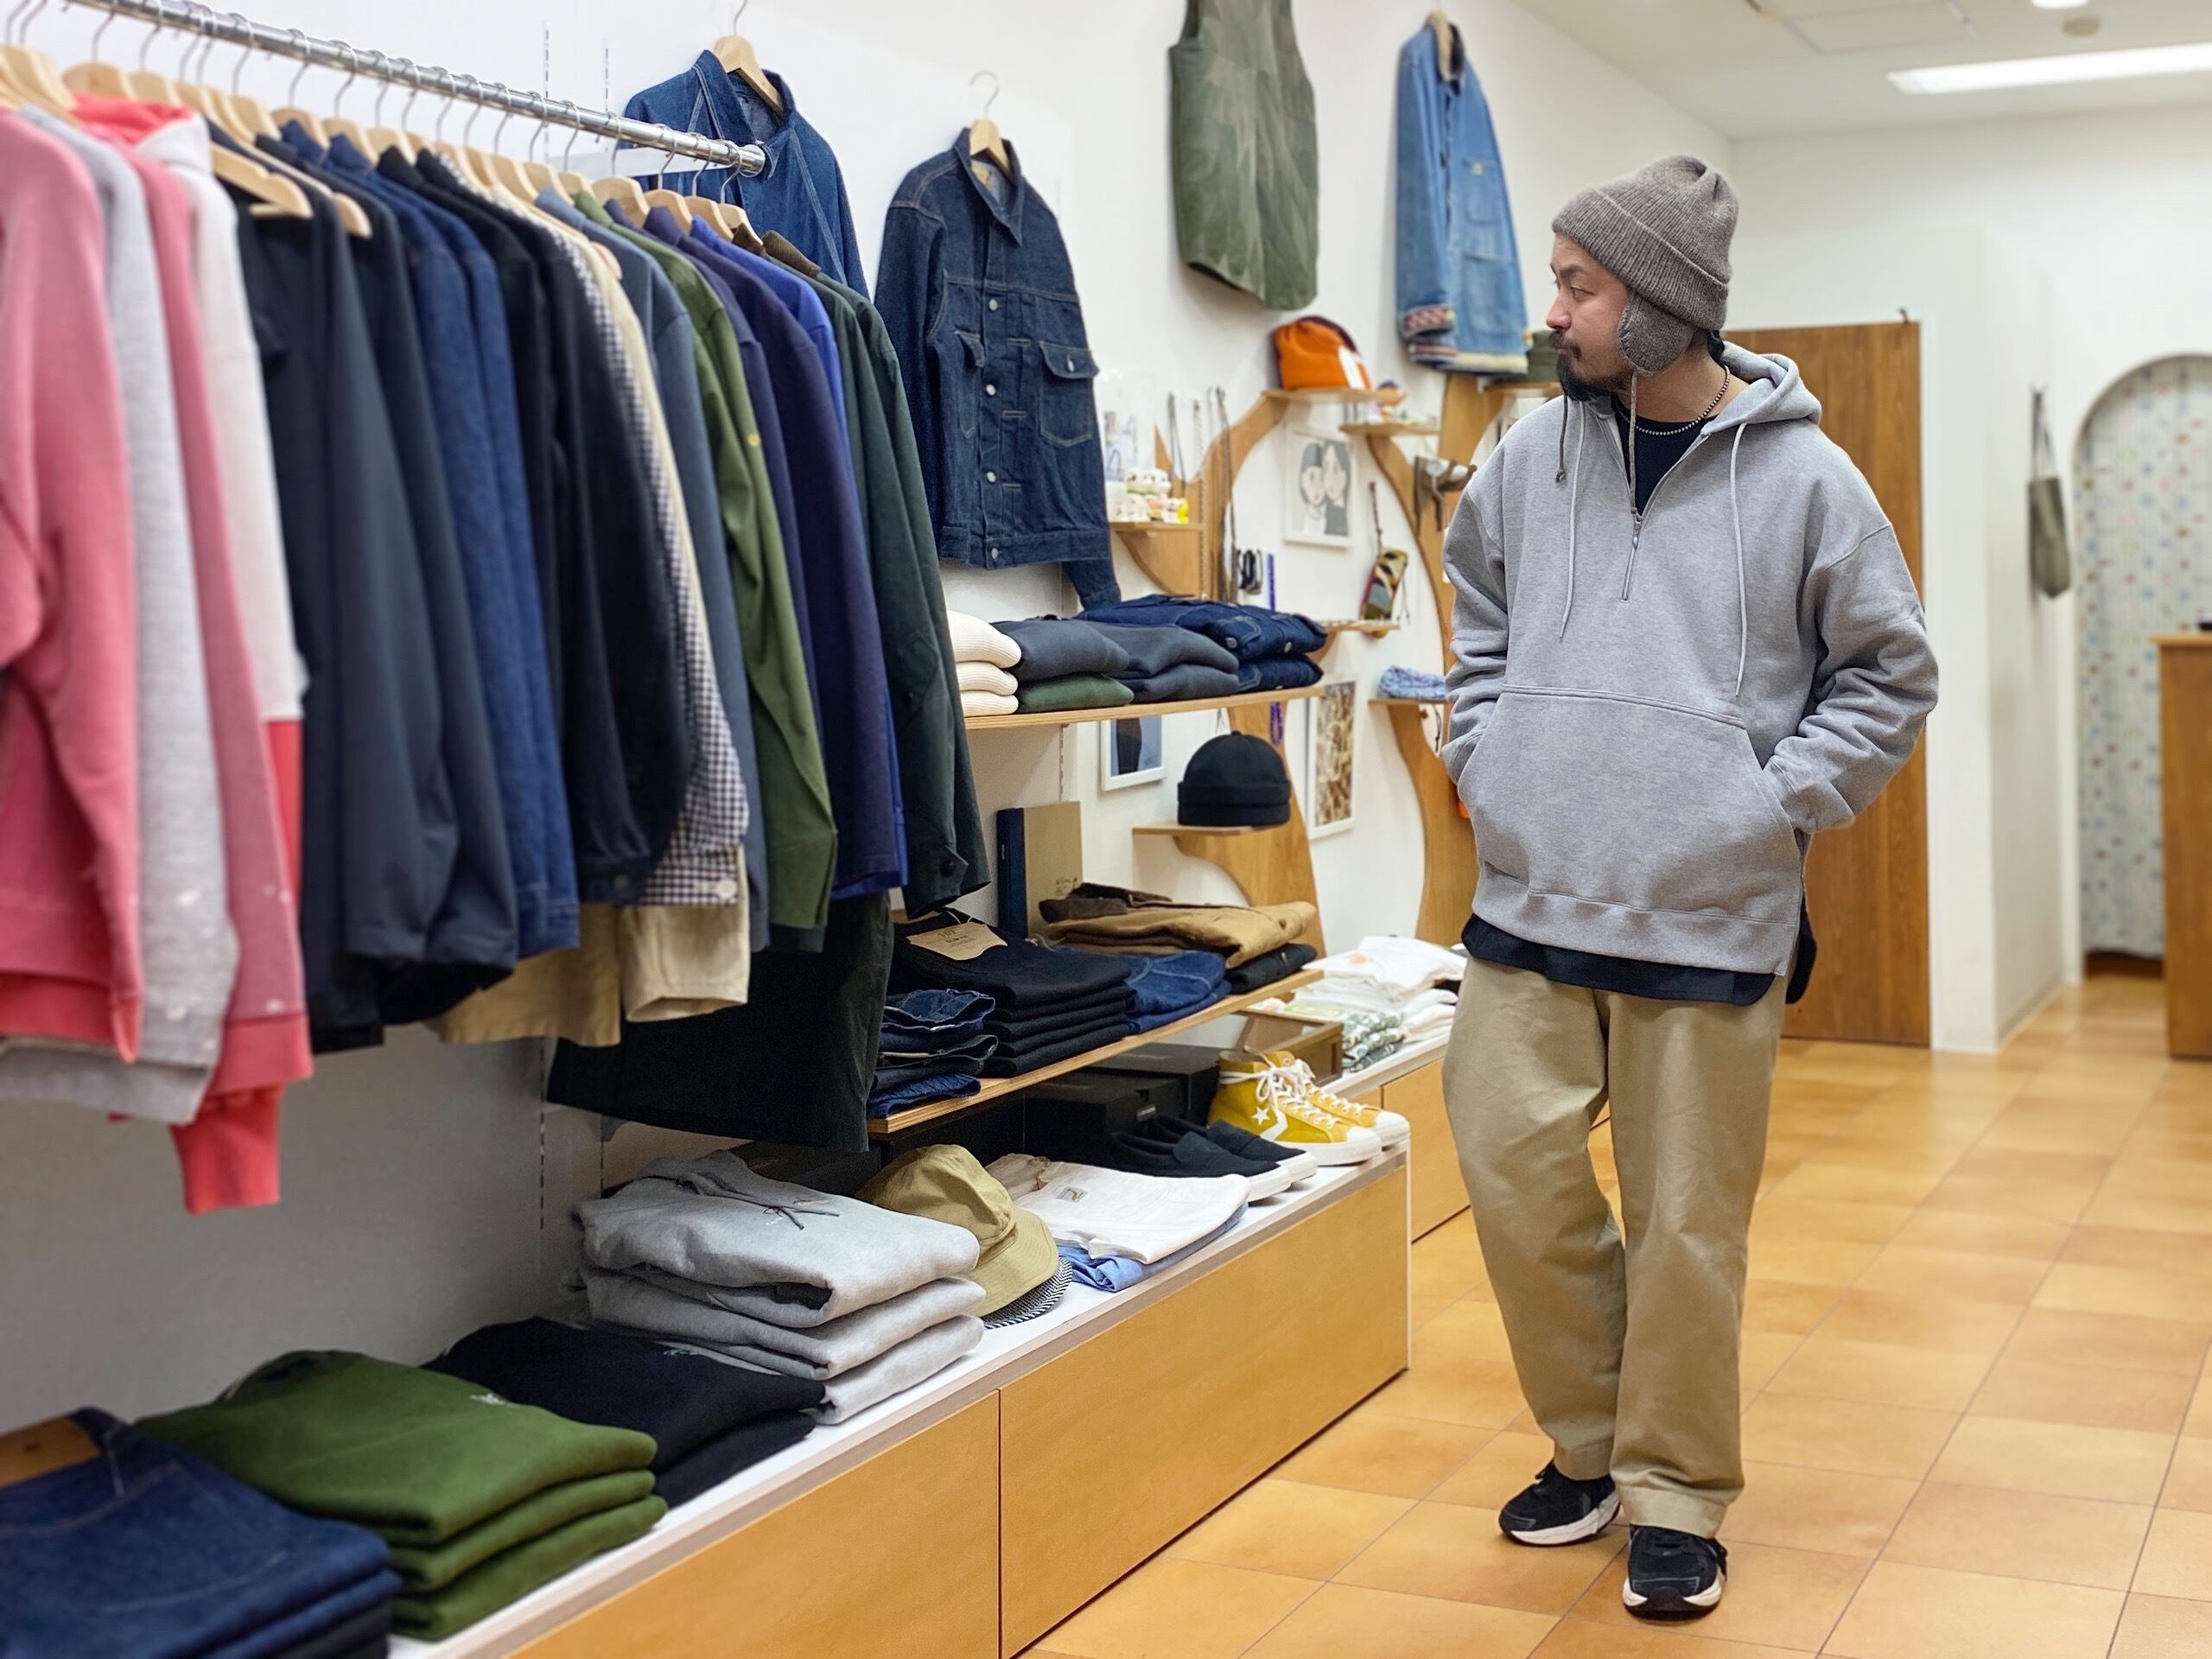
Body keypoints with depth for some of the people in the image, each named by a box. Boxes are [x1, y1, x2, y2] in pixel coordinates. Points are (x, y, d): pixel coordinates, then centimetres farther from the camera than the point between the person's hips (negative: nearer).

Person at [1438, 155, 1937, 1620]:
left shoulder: (1804, 478, -5)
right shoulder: (1533, 456, 5)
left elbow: (1890, 676, 3)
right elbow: (1477, 621, 20)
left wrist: (1770, 806, -6)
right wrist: (1489, 763, 8)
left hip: (1709, 917, -3)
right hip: (1530, 900, 4)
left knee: (1687, 1221, 4)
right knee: (1516, 1167, 4)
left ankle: (1677, 1493, 22)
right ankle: (1589, 1443, 26)